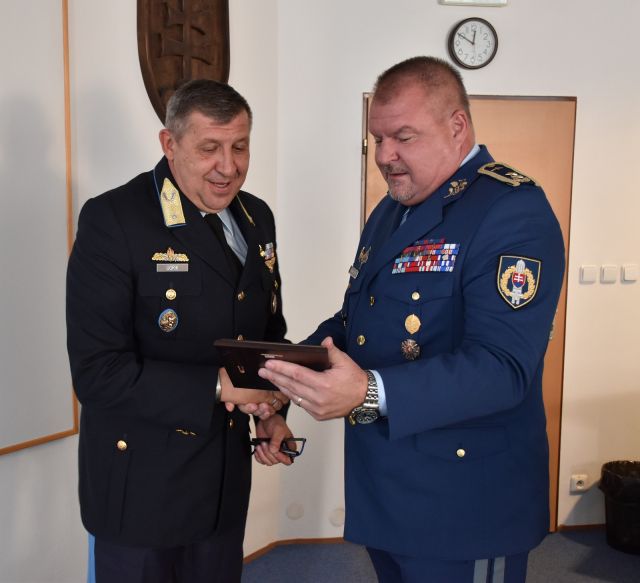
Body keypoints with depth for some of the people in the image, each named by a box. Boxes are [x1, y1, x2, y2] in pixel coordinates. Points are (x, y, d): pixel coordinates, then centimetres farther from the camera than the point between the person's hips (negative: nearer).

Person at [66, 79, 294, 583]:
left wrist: (272, 409, -2)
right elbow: (98, 371, -22)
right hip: (142, 480, -6)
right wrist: (219, 386, -26)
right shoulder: (112, 220, -17)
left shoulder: (256, 217, 4)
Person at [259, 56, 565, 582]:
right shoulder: (391, 210, 12)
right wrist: (296, 364, -3)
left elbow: (502, 365, -27)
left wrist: (371, 393, -38)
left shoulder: (513, 210, -17)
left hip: (464, 504, -8)